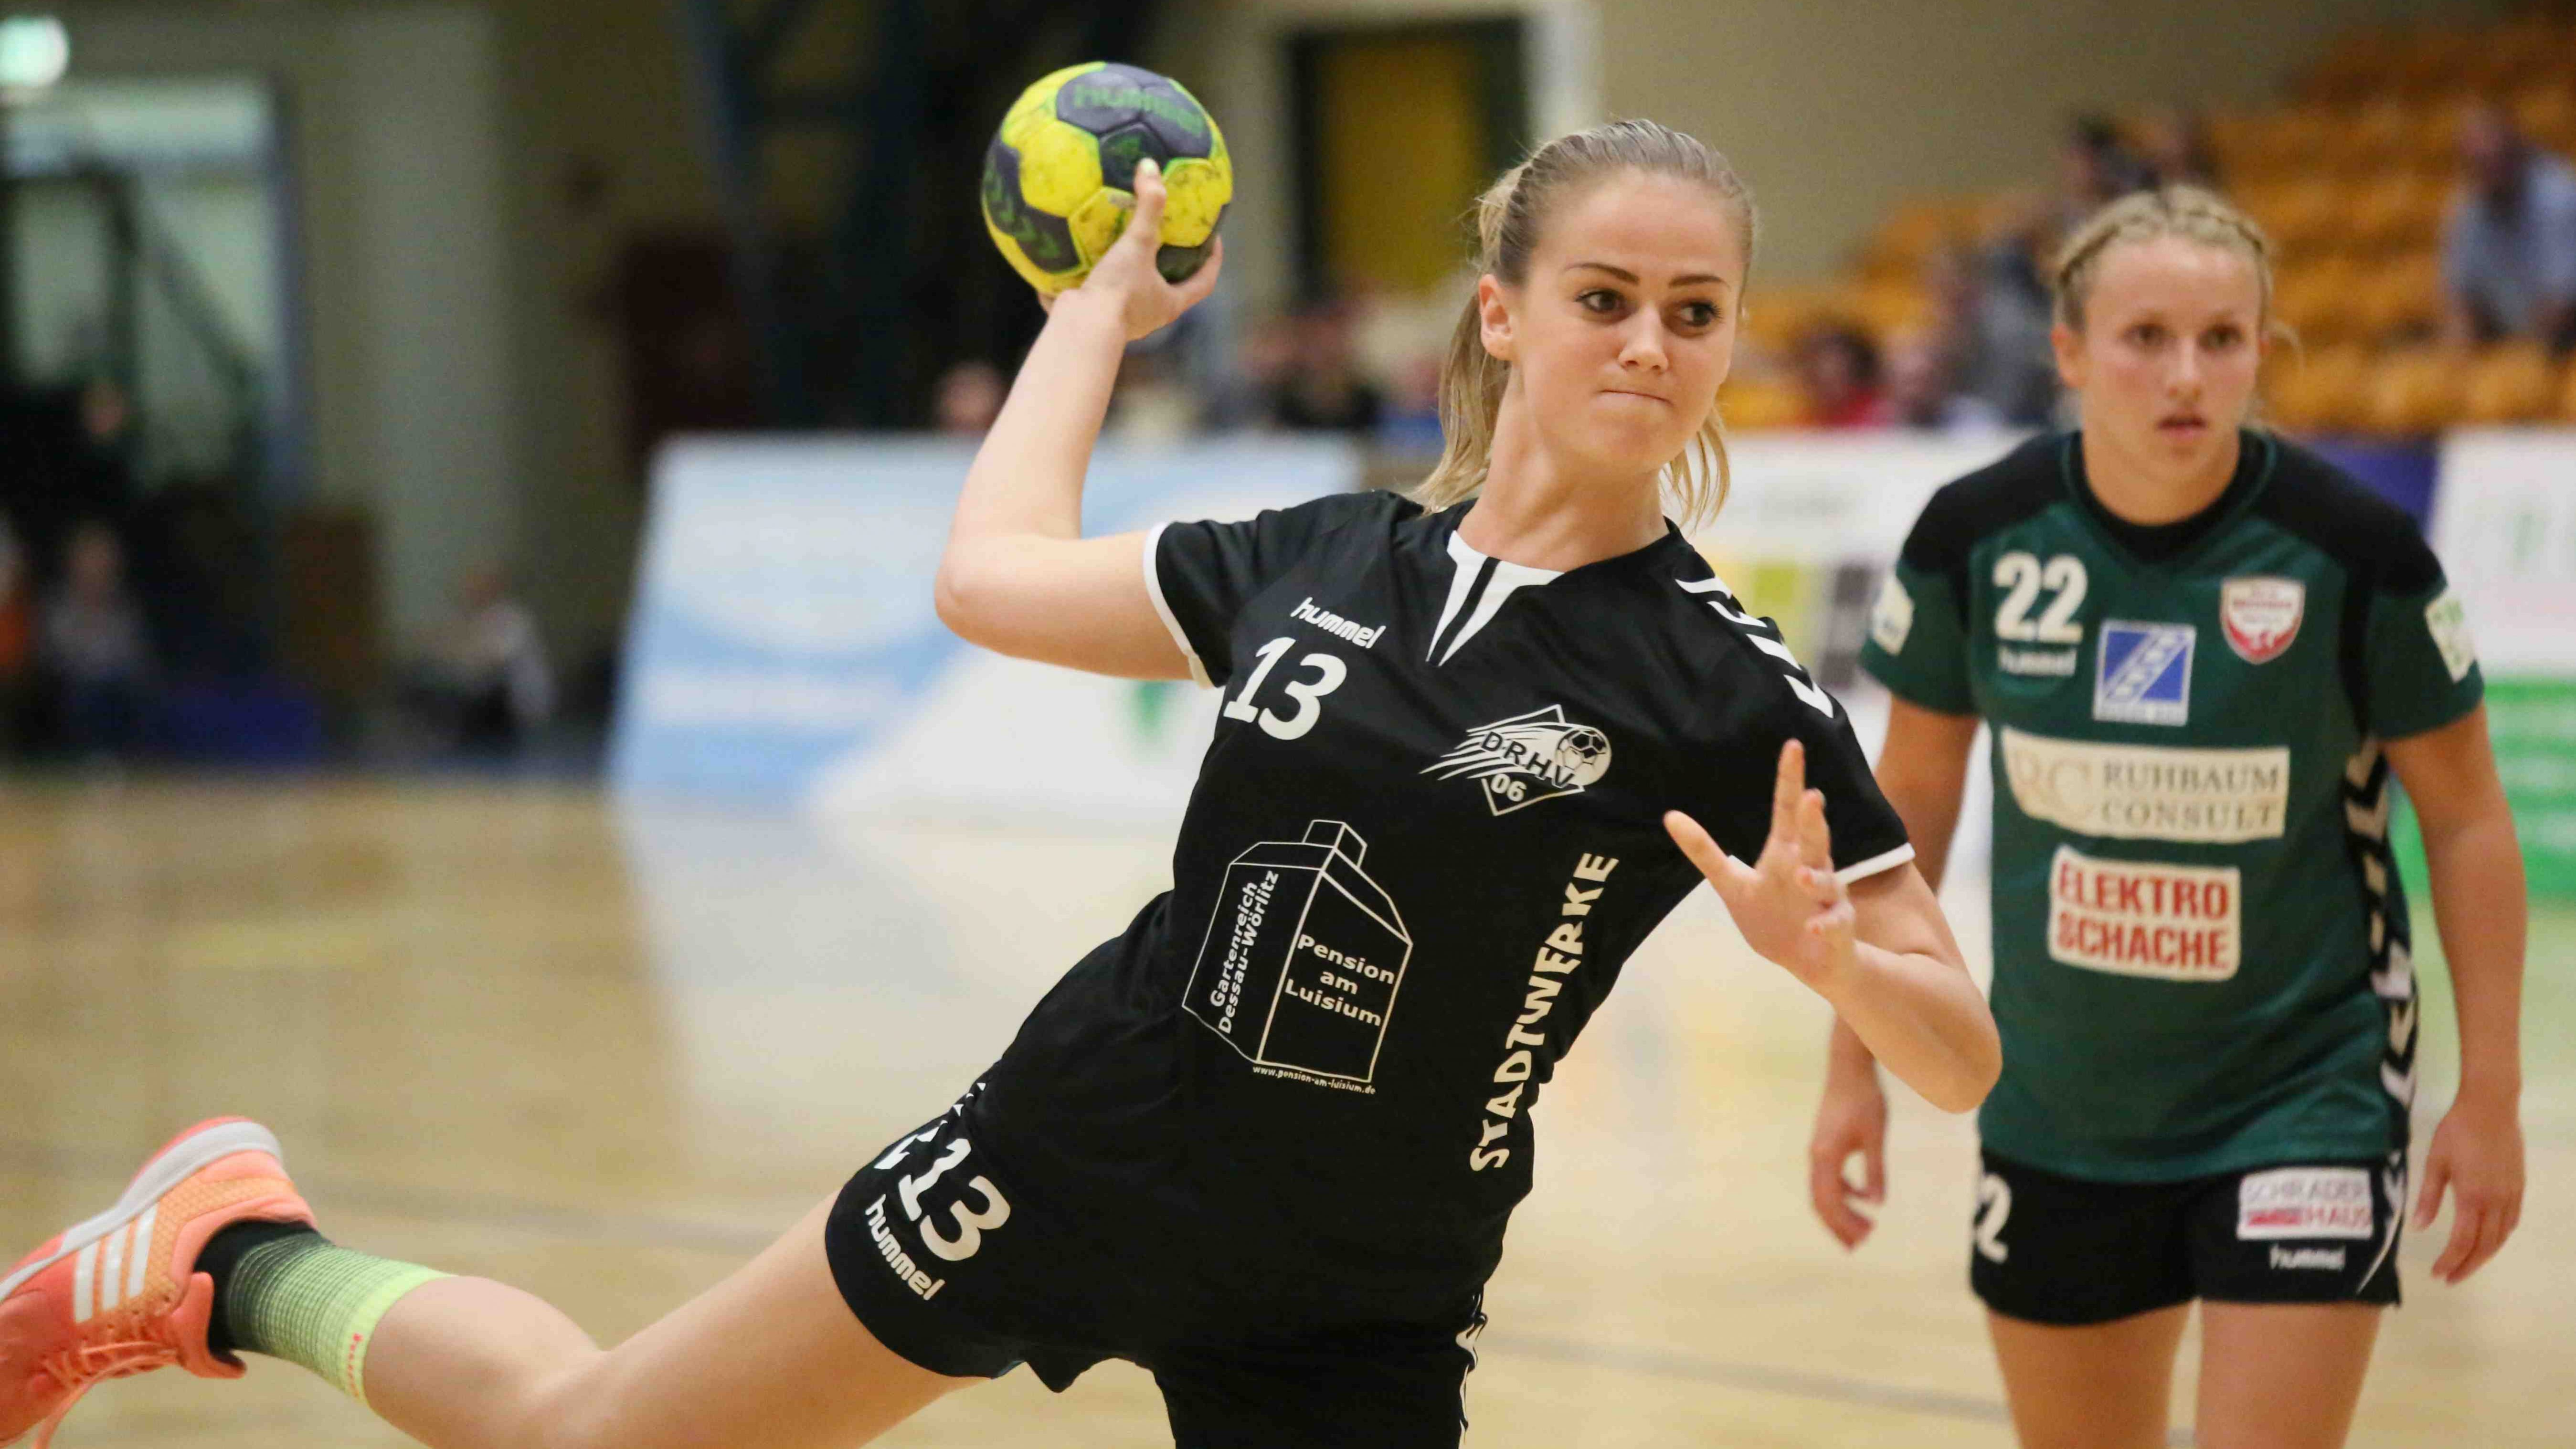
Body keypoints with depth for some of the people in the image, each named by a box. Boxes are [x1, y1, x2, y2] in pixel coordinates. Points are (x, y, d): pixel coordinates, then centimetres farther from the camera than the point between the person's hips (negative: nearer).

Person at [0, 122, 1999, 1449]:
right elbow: (994, 572, 14)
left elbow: (1964, 1060, -11)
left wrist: (1821, 947, -30)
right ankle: (242, 1262, 39)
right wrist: (1100, 305, 23)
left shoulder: (1726, 687, -12)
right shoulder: (1325, 559, -3)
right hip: (1077, 1149, 2)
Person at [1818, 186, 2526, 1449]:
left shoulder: (2355, 551, -15)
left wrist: (2488, 1095, -6)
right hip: (2058, 1118, 3)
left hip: (2305, 1098, -3)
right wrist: (1856, 1065, 6)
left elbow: (2467, 821, -5)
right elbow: (1909, 798, 5)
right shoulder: (1977, 538, -9)